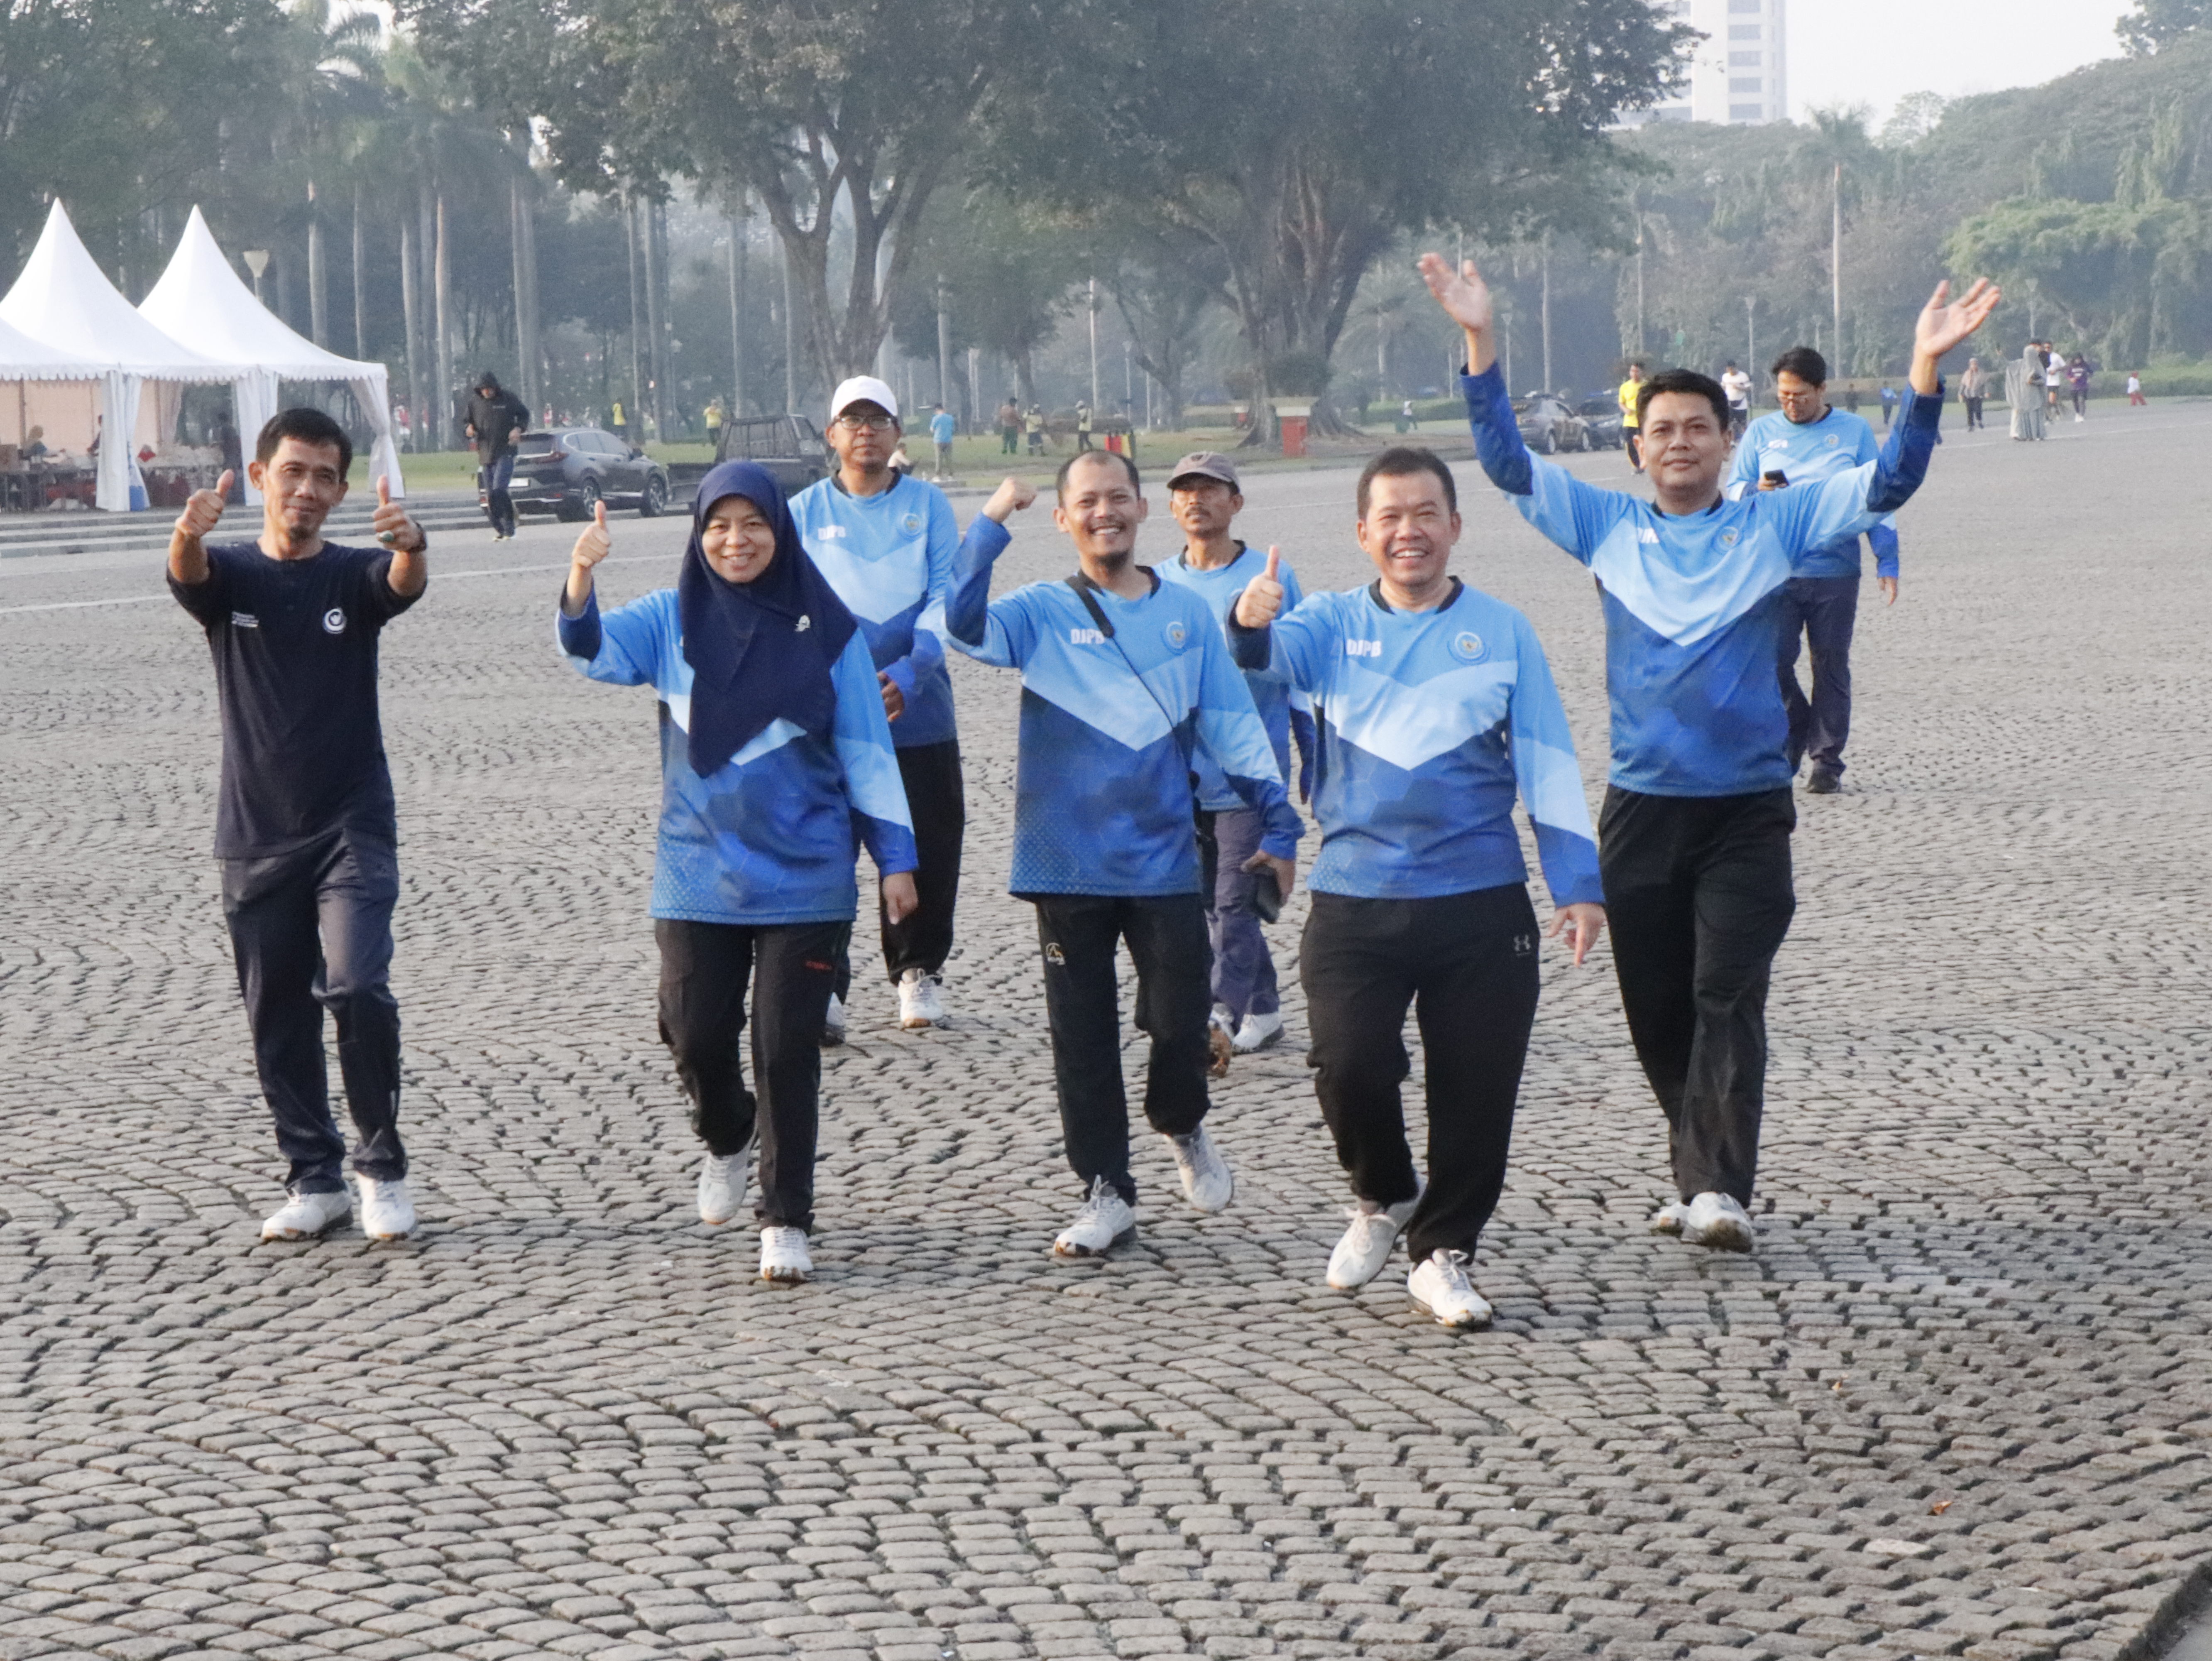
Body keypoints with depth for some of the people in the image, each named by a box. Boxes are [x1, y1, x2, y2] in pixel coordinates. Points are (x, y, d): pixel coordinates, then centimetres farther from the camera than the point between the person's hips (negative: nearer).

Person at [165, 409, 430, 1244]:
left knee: (356, 989, -18)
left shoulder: (354, 576, 0)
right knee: (278, 1018, 7)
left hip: (352, 828, -2)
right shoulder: (230, 575, 1)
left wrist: (410, 544, -47)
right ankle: (315, 1180, 20)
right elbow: (187, 574, -22)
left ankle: (382, 1164, -1)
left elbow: (405, 583, -22)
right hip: (256, 837, 2)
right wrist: (189, 532, -47)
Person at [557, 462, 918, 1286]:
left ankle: (786, 1222, 10)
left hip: (804, 878, -1)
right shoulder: (671, 620, 3)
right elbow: (592, 650, -15)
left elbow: (866, 750, 4)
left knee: (787, 1050, -1)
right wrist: (582, 579, -35)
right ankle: (727, 1138, 35)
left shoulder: (826, 629, 1)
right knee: (695, 1039, 2)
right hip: (697, 876, 1)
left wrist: (896, 857, 1)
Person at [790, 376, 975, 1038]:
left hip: (917, 708, 1)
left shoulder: (928, 506, 6)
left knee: (927, 847, 7)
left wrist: (910, 672, -19)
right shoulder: (804, 513, 7)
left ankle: (918, 971, 25)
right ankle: (824, 983, -4)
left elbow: (945, 597, -3)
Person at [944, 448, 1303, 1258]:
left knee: (1180, 1020, 0)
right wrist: (993, 524, -26)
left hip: (1164, 860, 1)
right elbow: (966, 624, -20)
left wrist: (1278, 824, 6)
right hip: (1068, 862, -1)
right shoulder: (1043, 614, 0)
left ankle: (1184, 1129, 31)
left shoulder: (1187, 614, 6)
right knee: (1083, 1038, 3)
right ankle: (1106, 1192, 15)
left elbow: (1232, 725, 9)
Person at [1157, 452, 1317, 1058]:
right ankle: (1262, 1012, 21)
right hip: (1182, 777, 4)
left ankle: (1221, 1019, -13)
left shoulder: (1272, 580, -1)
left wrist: (1314, 764, 2)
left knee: (1234, 904, -10)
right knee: (1214, 906, 10)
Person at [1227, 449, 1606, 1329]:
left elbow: (1547, 762, 6)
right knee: (1349, 1063, -12)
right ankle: (1382, 1196, 18)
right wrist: (1250, 621, -39)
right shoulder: (1335, 624, 7)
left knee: (1476, 1087, 2)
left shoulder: (1502, 632, 6)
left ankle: (1443, 1252, 20)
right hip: (1354, 901, 0)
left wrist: (1578, 884, 0)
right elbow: (1276, 651, -15)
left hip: (1481, 903, 0)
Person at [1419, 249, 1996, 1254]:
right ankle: (1698, 1175, 25)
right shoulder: (1608, 527, 8)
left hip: (1747, 808, -2)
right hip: (1642, 810, 2)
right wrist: (1480, 343, -7)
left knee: (1728, 1000, -12)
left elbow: (1887, 483, -2)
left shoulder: (1776, 525, 5)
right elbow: (1507, 463, 4)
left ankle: (1719, 1193, -16)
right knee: (1655, 1010, 8)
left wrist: (1926, 369, -16)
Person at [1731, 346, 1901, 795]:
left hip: (1835, 574, -1)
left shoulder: (1854, 431, 7)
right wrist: (1756, 492, -12)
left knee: (1831, 668, 4)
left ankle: (1827, 761, 12)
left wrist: (1886, 563, 2)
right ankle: (1796, 735, 16)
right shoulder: (1762, 432, 10)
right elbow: (1732, 491, 12)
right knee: (1772, 663, -8)